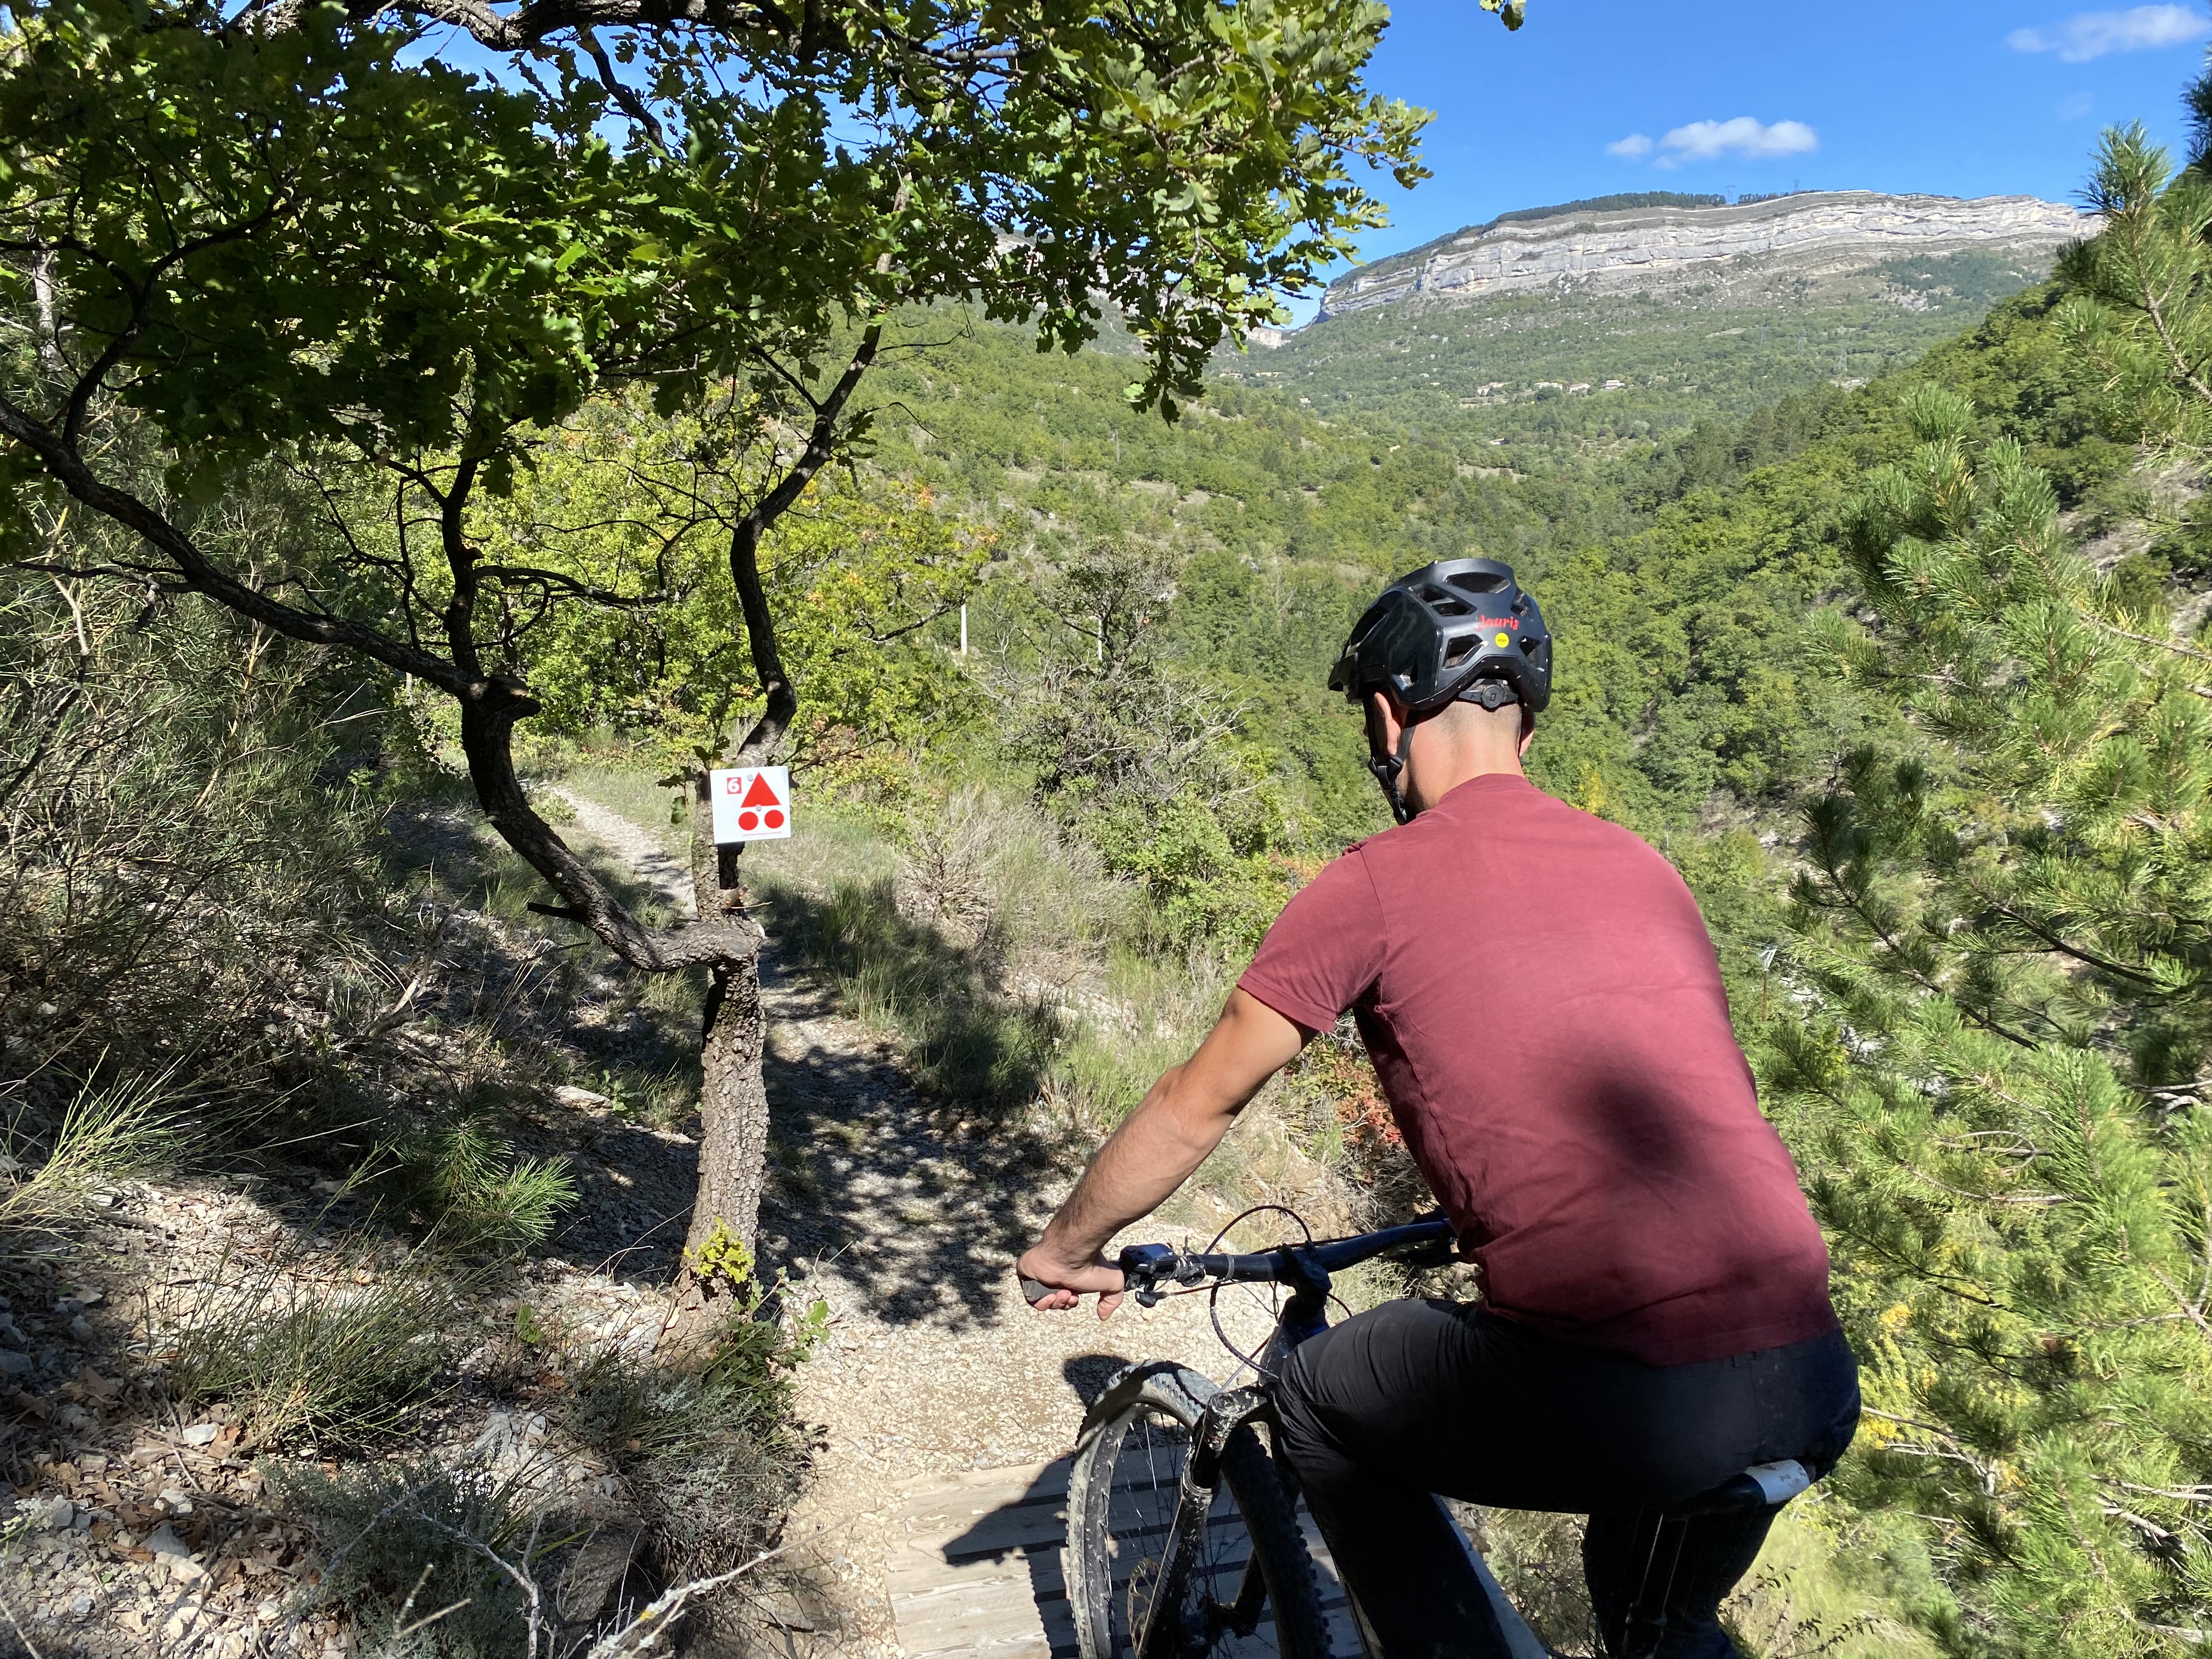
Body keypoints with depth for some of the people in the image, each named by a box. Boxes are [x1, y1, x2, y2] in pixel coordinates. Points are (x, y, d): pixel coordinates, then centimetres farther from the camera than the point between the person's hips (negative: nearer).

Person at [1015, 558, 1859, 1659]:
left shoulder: (1378, 881, -1)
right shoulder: (1643, 866, 16)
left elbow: (1195, 1106, 6)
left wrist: (1066, 1248, 23)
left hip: (1615, 1401, -6)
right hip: (1812, 1385, 7)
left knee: (1315, 1405, 21)